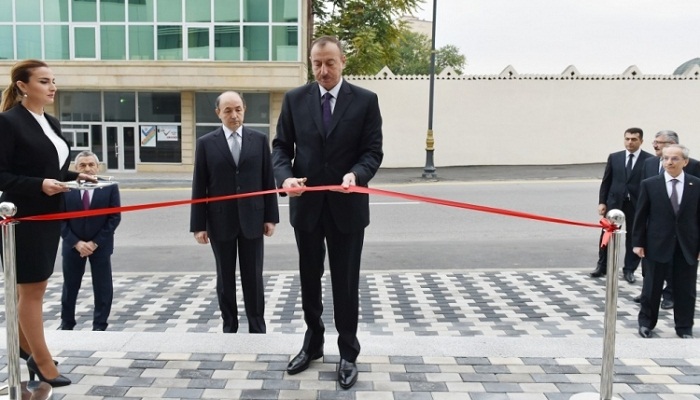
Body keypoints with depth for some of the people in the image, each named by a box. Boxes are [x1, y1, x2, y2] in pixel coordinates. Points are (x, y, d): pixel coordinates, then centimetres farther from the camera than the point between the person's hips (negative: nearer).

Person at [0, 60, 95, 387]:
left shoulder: (51, 123, 12)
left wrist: (75, 176, 2)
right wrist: (39, 185, -25)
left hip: (49, 216, 8)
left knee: (33, 286, 17)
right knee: (31, 288, 2)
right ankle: (42, 362, 12)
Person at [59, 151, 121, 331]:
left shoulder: (110, 187, -5)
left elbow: (115, 217, -7)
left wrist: (95, 242, -13)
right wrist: (76, 243, -13)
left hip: (100, 245, -1)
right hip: (73, 245, 1)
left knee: (102, 287, 3)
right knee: (70, 286, 12)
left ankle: (100, 325, 15)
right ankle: (66, 323, 28)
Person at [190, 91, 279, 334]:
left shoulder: (259, 139, 3)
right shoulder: (206, 143, 0)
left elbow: (268, 181, 4)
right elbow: (199, 188, -1)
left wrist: (271, 216, 0)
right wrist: (198, 225, -5)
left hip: (252, 219, 0)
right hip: (220, 222, 0)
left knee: (253, 278, 7)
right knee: (225, 279, 9)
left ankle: (257, 329, 19)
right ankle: (229, 328, 22)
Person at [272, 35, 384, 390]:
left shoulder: (365, 100, -3)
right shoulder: (294, 99, 2)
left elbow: (373, 150, -6)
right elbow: (281, 146, 2)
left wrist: (355, 174, -26)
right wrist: (285, 176, -18)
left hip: (347, 206, -2)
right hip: (306, 204, 2)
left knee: (345, 283, 7)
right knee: (309, 280, 16)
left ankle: (348, 353, 23)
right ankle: (312, 344, 34)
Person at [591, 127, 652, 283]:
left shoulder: (649, 160, -4)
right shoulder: (614, 157, 6)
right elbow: (606, 181, 7)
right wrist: (602, 202, 1)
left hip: (637, 204, -2)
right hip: (614, 202, 2)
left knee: (634, 238, 7)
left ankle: (629, 270, 19)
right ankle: (602, 266, 20)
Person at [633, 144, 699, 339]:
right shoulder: (649, 184, -3)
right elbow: (641, 216, 0)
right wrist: (638, 242, -3)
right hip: (658, 244, -1)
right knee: (652, 287, 10)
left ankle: (684, 328, 25)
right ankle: (646, 323, 26)